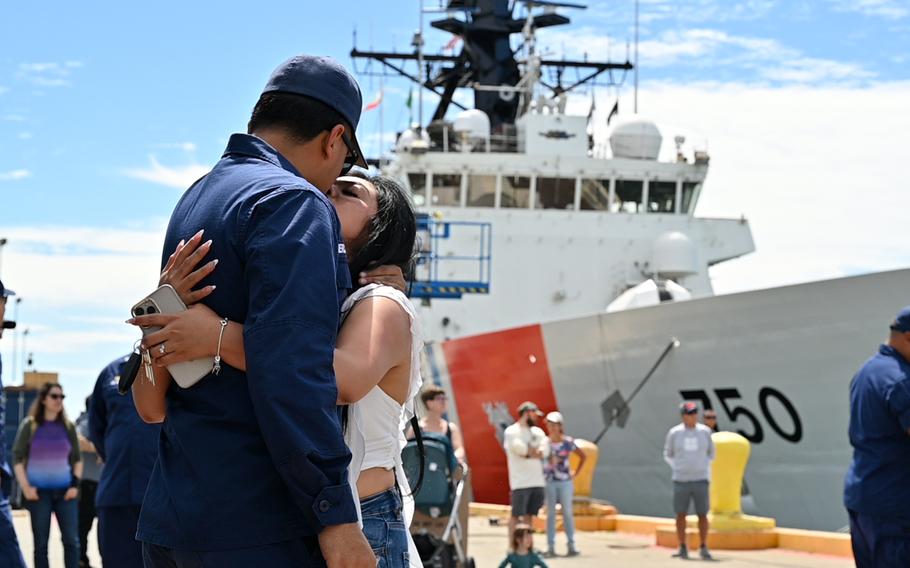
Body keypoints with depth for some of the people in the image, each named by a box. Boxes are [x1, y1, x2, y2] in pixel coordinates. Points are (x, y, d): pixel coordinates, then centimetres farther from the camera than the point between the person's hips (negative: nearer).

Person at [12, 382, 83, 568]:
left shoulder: (68, 427, 8)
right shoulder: (29, 425, 0)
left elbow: (77, 459, 14)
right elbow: (17, 458, 0)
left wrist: (76, 483, 2)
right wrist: (25, 487, -8)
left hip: (65, 491, 2)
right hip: (39, 492, -2)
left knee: (71, 540, -4)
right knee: (41, 543, 2)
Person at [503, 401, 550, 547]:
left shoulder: (538, 432, 15)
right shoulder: (511, 432, -4)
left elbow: (545, 451, 1)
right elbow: (519, 449, -16)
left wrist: (528, 451, -13)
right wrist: (536, 451, -3)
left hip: (537, 481, 6)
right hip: (520, 482, -6)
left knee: (529, 515, 9)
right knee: (516, 515, -3)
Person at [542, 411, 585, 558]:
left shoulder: (568, 442, -2)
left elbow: (583, 456, 6)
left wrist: (575, 473, 2)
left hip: (565, 481, 0)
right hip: (549, 482, 0)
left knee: (568, 513, 4)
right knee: (550, 514, 3)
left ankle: (571, 545, 8)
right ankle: (550, 547, 5)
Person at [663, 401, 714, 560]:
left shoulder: (704, 431, 0)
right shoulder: (674, 433, -3)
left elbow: (710, 453, 13)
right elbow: (668, 454, 10)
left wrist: (704, 469, 7)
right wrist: (679, 469, 3)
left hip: (700, 480, 1)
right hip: (681, 481, -1)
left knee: (702, 514, -1)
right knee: (681, 514, 2)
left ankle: (703, 548, 9)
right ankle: (682, 548, 13)